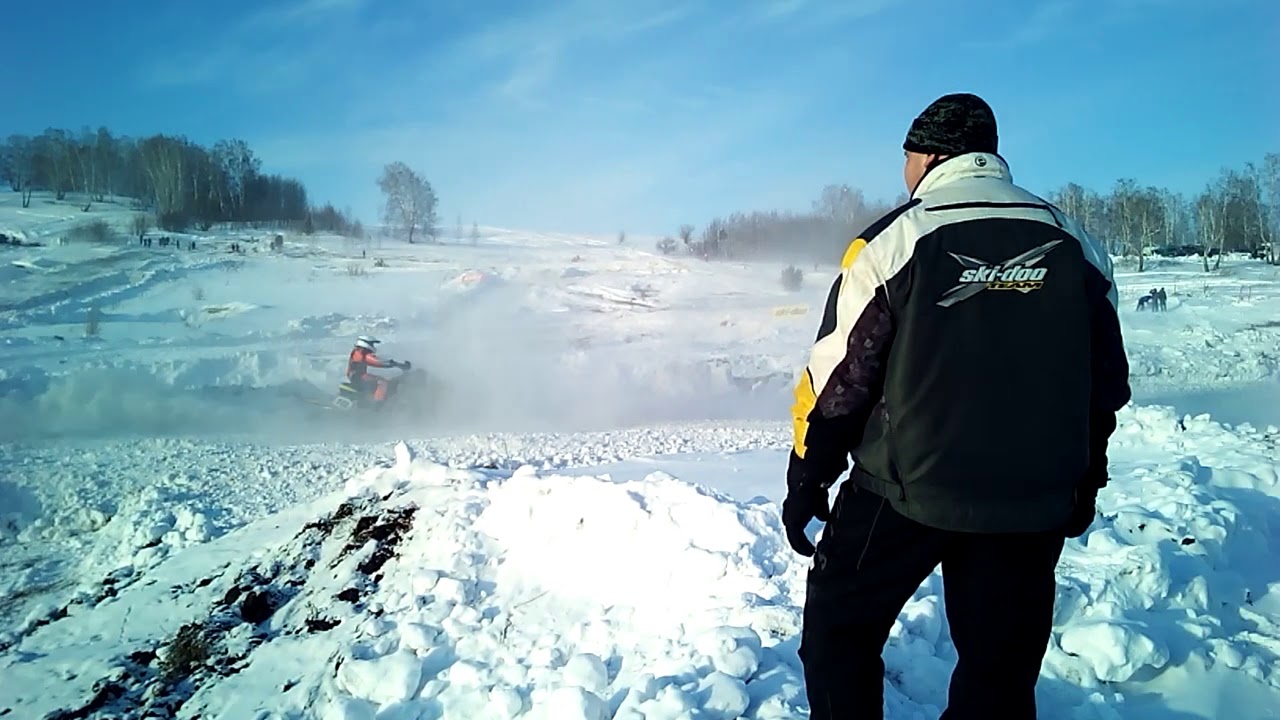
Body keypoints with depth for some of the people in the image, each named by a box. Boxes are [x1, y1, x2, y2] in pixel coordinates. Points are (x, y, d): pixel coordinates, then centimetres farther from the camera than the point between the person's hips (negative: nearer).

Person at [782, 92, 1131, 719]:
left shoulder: (895, 241, -9)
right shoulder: (1077, 246, 4)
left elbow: (838, 375, -9)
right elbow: (1106, 381, 10)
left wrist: (806, 478, 1)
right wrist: (1084, 483, 22)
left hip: (903, 490, -4)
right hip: (1031, 504, 4)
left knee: (838, 627, 15)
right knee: (1002, 668, 17)